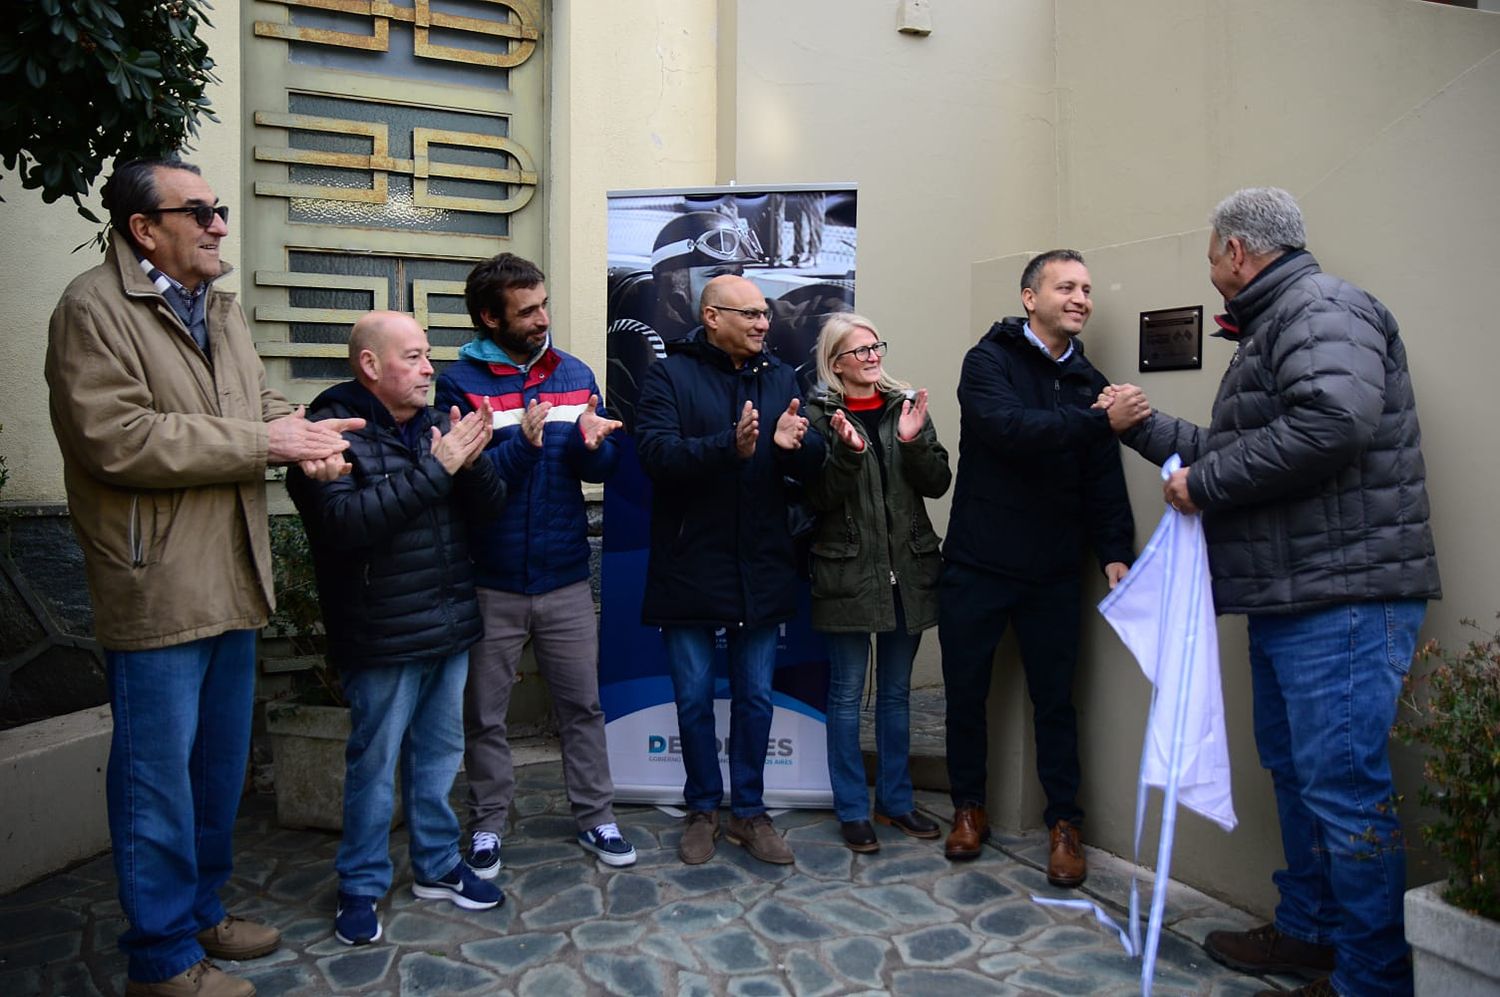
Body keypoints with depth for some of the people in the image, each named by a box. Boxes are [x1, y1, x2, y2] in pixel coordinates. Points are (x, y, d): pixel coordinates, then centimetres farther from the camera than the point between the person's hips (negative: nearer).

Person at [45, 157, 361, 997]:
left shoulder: (223, 310, 14)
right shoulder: (95, 308, -12)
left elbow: (262, 404, 19)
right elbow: (114, 438, -22)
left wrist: (303, 436, -5)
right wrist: (262, 444, -19)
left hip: (233, 583, 8)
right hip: (157, 591, -8)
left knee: (221, 765, 19)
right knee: (158, 777, 4)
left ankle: (202, 910, 37)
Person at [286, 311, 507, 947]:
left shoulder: (437, 425, 10)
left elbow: (488, 506, 6)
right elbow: (343, 521, -25)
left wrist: (471, 460, -15)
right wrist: (433, 470, -24)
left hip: (451, 627, 6)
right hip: (382, 637, -6)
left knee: (439, 756, 17)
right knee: (374, 764, 7)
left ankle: (437, 867, 33)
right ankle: (361, 886, 24)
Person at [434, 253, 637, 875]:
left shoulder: (575, 374, 5)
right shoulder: (460, 382, -7)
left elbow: (607, 468, 3)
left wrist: (592, 444, -19)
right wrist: (520, 445, -30)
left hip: (565, 578, 3)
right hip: (490, 583, -2)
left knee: (582, 706, 12)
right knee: (484, 716, 12)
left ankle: (595, 818, 27)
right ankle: (487, 825, 29)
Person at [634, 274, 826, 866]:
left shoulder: (779, 379, 9)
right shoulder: (671, 375, -4)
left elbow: (811, 469, 2)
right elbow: (656, 452, -19)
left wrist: (796, 445, -22)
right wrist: (730, 447, -32)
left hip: (760, 569, 3)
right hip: (689, 567, -3)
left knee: (755, 698, 12)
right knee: (694, 697, 9)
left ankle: (749, 811, 27)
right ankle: (703, 810, 28)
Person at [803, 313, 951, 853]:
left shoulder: (906, 407, 7)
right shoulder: (819, 415, -3)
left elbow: (938, 484, 2)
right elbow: (818, 497, -10)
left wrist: (914, 442, -14)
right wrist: (848, 451, -24)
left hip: (908, 569, 4)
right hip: (847, 572, -4)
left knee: (896, 691, 14)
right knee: (847, 693, 5)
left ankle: (896, 801, 28)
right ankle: (853, 810, 18)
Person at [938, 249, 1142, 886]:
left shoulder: (1088, 382, 9)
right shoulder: (989, 361, -5)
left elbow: (1104, 481, 4)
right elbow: (1010, 429, -24)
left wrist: (1115, 552, -8)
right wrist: (1100, 421, -30)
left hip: (1053, 571, 3)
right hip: (976, 565, -3)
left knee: (1055, 699, 9)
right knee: (966, 693, 9)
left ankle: (1064, 823, 24)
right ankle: (969, 807, 29)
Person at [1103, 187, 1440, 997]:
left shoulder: (1320, 306, -10)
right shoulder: (1272, 325, 22)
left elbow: (1332, 422, -28)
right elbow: (1229, 449, 26)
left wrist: (1205, 483, -18)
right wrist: (1143, 424, 31)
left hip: (1340, 597, -11)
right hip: (1287, 598, 11)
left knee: (1344, 787, -5)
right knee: (1295, 771, 18)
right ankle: (1307, 932, 32)